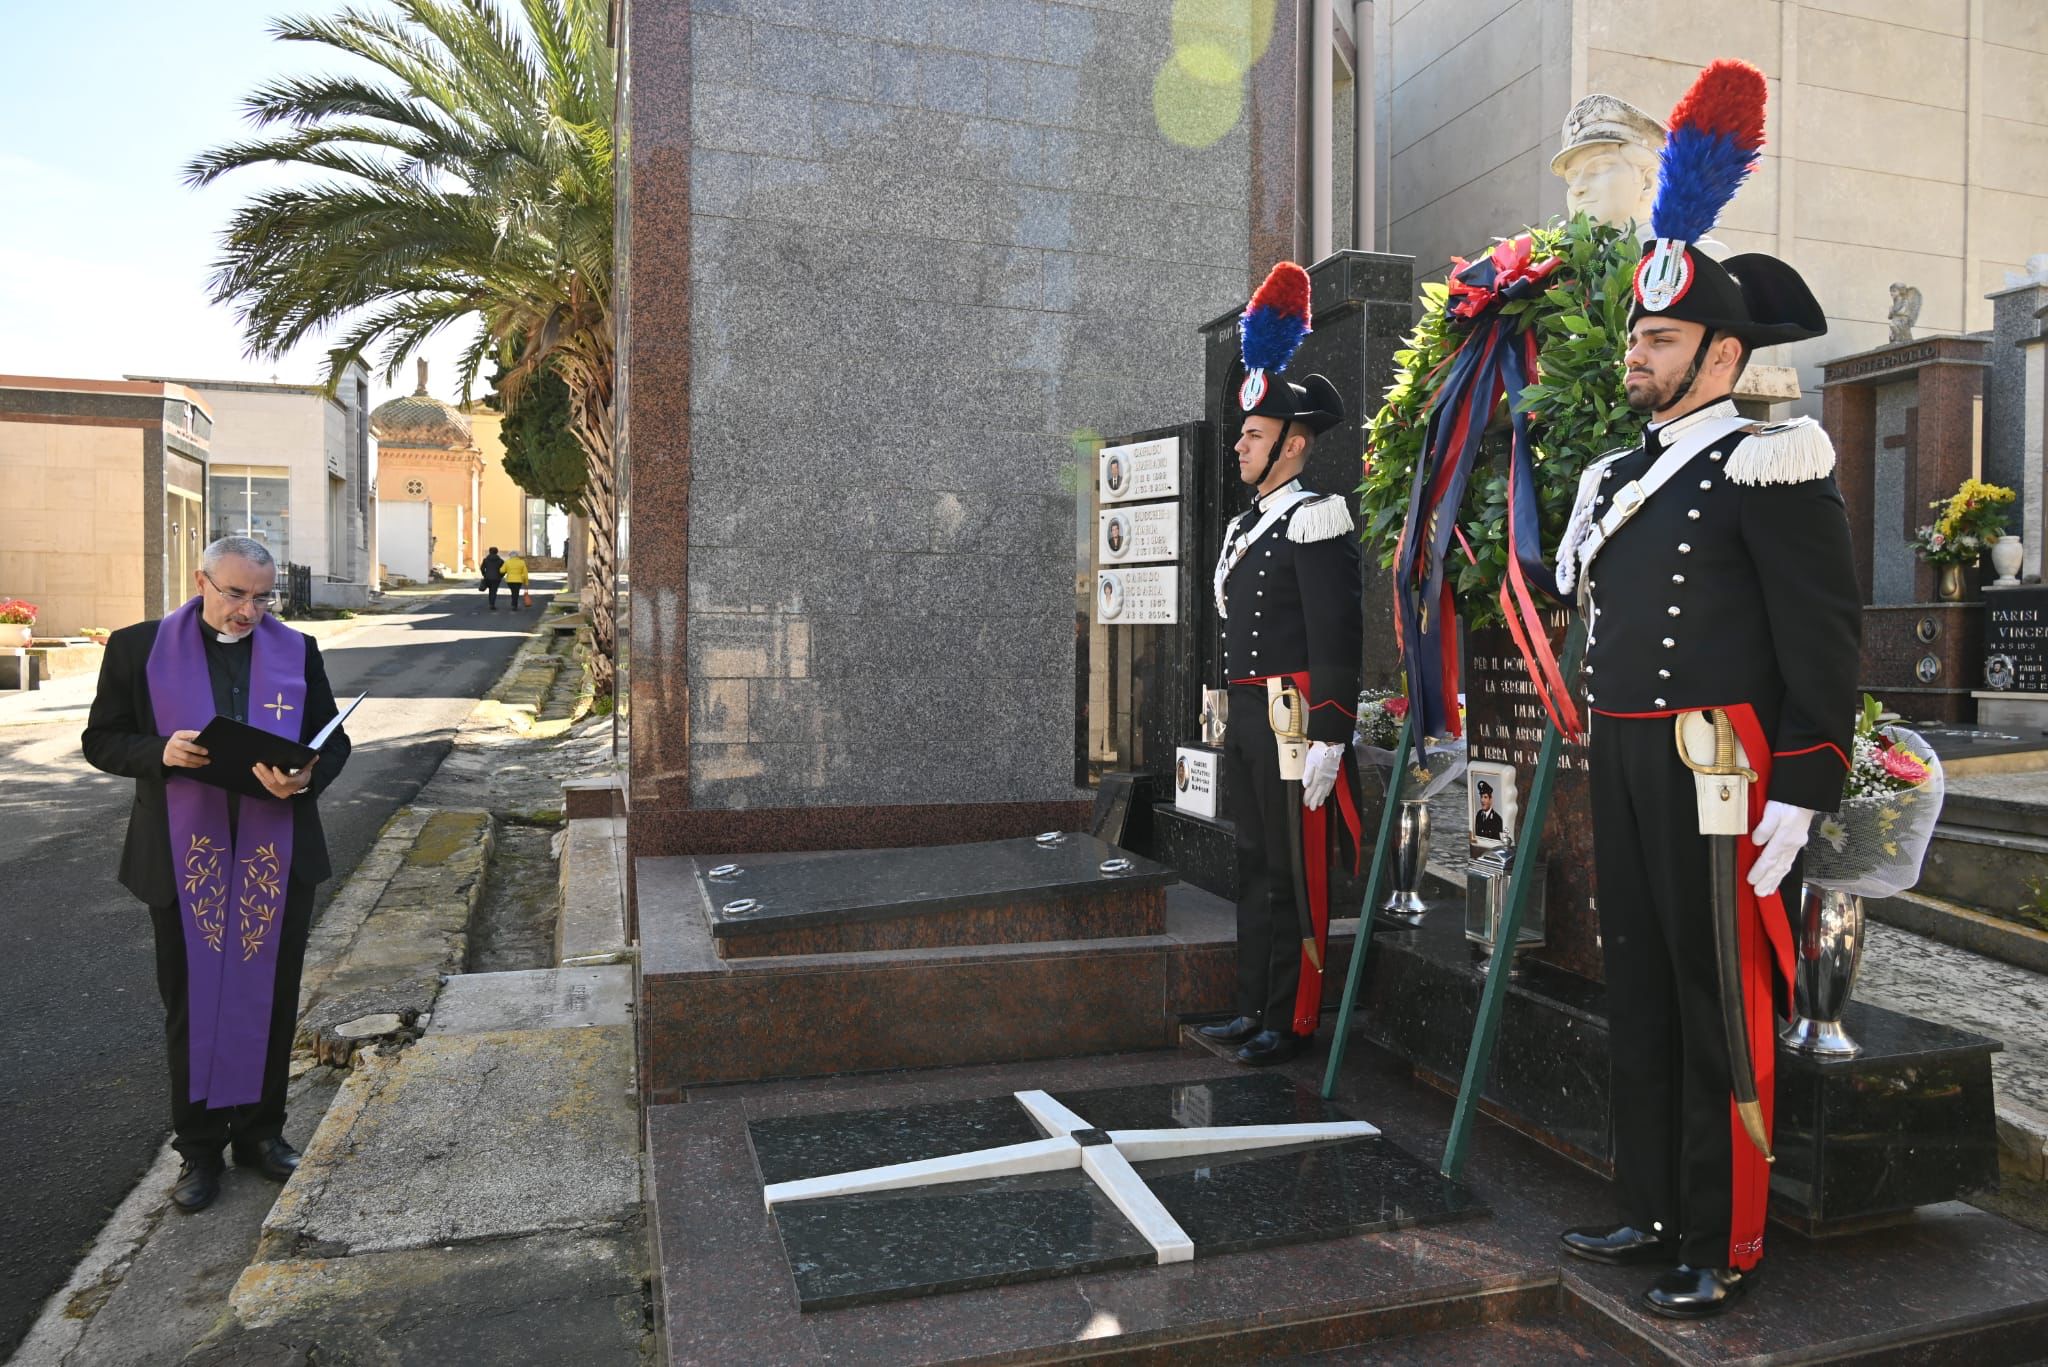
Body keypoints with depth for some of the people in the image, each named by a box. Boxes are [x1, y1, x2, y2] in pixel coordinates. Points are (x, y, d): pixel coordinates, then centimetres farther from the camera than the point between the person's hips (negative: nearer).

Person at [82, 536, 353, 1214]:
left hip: (278, 859, 2)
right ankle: (199, 1148, 24)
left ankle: (260, 1131, 29)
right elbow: (101, 739, 3)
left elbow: (334, 742, 7)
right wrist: (161, 753, -18)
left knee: (270, 1000, 12)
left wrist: (305, 778, -15)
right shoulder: (138, 647, 0)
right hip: (185, 859, -1)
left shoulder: (296, 650, 4)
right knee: (192, 1006, 9)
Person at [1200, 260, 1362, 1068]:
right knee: (1253, 865, 14)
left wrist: (1327, 736, -21)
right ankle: (1254, 1009, 25)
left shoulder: (1314, 519, -11)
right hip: (1244, 715, 9)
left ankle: (1291, 1023, 11)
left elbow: (1336, 634, -17)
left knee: (1294, 872, 0)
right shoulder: (1245, 527, 17)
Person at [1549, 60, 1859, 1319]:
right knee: (1639, 992, 14)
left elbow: (1826, 632, -13)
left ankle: (1723, 1248, 16)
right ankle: (1652, 1211, 29)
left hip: (1719, 768, -8)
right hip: (1622, 764, 8)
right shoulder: (1620, 476, 15)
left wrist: (1801, 790, -17)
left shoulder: (1769, 462, -8)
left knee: (1720, 1005, 1)